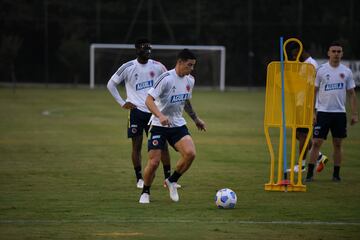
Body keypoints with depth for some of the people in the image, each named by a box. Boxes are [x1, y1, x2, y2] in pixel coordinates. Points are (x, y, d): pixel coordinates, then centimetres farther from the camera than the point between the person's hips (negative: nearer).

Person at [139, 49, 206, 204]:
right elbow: (149, 100, -23)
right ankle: (145, 192, 17)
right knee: (154, 162, -10)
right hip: (159, 126, -5)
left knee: (190, 153, -19)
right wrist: (160, 116, -38)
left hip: (178, 125, 5)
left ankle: (172, 181, 5)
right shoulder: (166, 79, -18)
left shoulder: (189, 80, 4)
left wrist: (196, 119, 28)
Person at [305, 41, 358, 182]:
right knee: (316, 143, -6)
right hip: (323, 112, -2)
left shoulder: (346, 72, 6)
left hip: (340, 112, 2)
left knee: (338, 144, 6)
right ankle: (310, 173, -3)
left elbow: (351, 94, 9)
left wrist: (355, 114, 2)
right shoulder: (321, 70, -1)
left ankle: (336, 174, 14)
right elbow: (313, 92, 0)